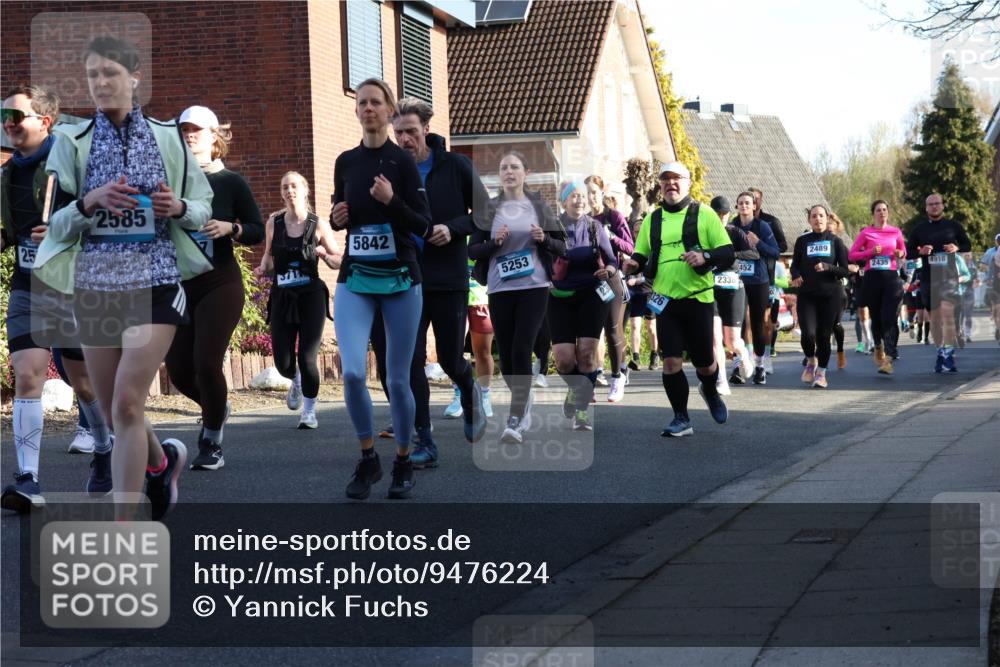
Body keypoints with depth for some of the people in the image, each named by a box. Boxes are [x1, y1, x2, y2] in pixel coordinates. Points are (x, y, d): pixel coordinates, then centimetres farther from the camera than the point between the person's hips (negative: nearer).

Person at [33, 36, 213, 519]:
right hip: (94, 284, 2)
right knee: (112, 411, 11)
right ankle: (163, 460, 44)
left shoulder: (167, 138, 3)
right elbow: (52, 223, 0)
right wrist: (90, 203, -19)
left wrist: (179, 207, -11)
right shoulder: (72, 143, 3)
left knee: (127, 403, -14)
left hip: (156, 281, -2)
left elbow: (205, 207, 11)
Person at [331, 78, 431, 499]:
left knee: (398, 380, 2)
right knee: (352, 372, -14)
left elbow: (425, 227, -7)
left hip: (400, 281, -2)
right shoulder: (345, 162, 7)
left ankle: (403, 463, 21)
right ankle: (368, 459, 5)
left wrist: (392, 201, -22)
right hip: (355, 280, 2)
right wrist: (336, 219, -1)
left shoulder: (403, 161, -4)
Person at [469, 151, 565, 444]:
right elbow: (472, 250, 6)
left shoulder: (539, 207, 7)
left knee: (521, 352, -13)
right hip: (500, 289, 2)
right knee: (506, 356, 3)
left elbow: (561, 247, 9)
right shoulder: (488, 209, 7)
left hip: (533, 287, -2)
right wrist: (495, 242, -12)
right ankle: (524, 402, 28)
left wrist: (544, 239, -11)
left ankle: (516, 421, -13)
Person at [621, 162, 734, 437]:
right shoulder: (652, 219, 11)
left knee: (703, 361, 7)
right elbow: (641, 254, 17)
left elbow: (727, 253, -3)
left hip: (698, 298, -2)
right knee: (671, 360, -5)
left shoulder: (704, 214, 0)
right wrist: (634, 263, -6)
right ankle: (681, 419, 7)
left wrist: (705, 256, -22)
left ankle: (711, 393, 40)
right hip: (665, 300, 2)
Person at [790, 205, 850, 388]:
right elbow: (794, 265, 16)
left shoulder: (835, 241, 4)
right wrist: (796, 275, -7)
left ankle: (821, 372, 16)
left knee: (824, 334, -1)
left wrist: (827, 267, -15)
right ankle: (811, 361, 15)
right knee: (808, 333, -14)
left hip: (831, 294, 0)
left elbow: (845, 270, 2)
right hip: (807, 294, 0)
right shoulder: (802, 241, 7)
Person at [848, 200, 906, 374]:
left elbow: (903, 252, 21)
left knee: (889, 318, -12)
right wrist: (870, 252, -11)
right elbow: (851, 255, 3)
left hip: (891, 277, 0)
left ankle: (888, 359, -20)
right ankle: (878, 347, 37)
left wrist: (900, 254, -2)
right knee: (876, 318, 10)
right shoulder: (865, 233, 4)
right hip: (872, 277, 0)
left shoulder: (896, 232, 9)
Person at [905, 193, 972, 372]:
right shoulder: (919, 229, 9)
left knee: (947, 312, -19)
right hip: (928, 277, 3)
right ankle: (941, 351, 21)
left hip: (949, 275, -3)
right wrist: (920, 252, -9)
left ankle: (948, 355, -19)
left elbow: (968, 246, 13)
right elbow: (908, 252, 12)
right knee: (934, 316, 9)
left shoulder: (953, 226, 5)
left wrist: (957, 248, -9)